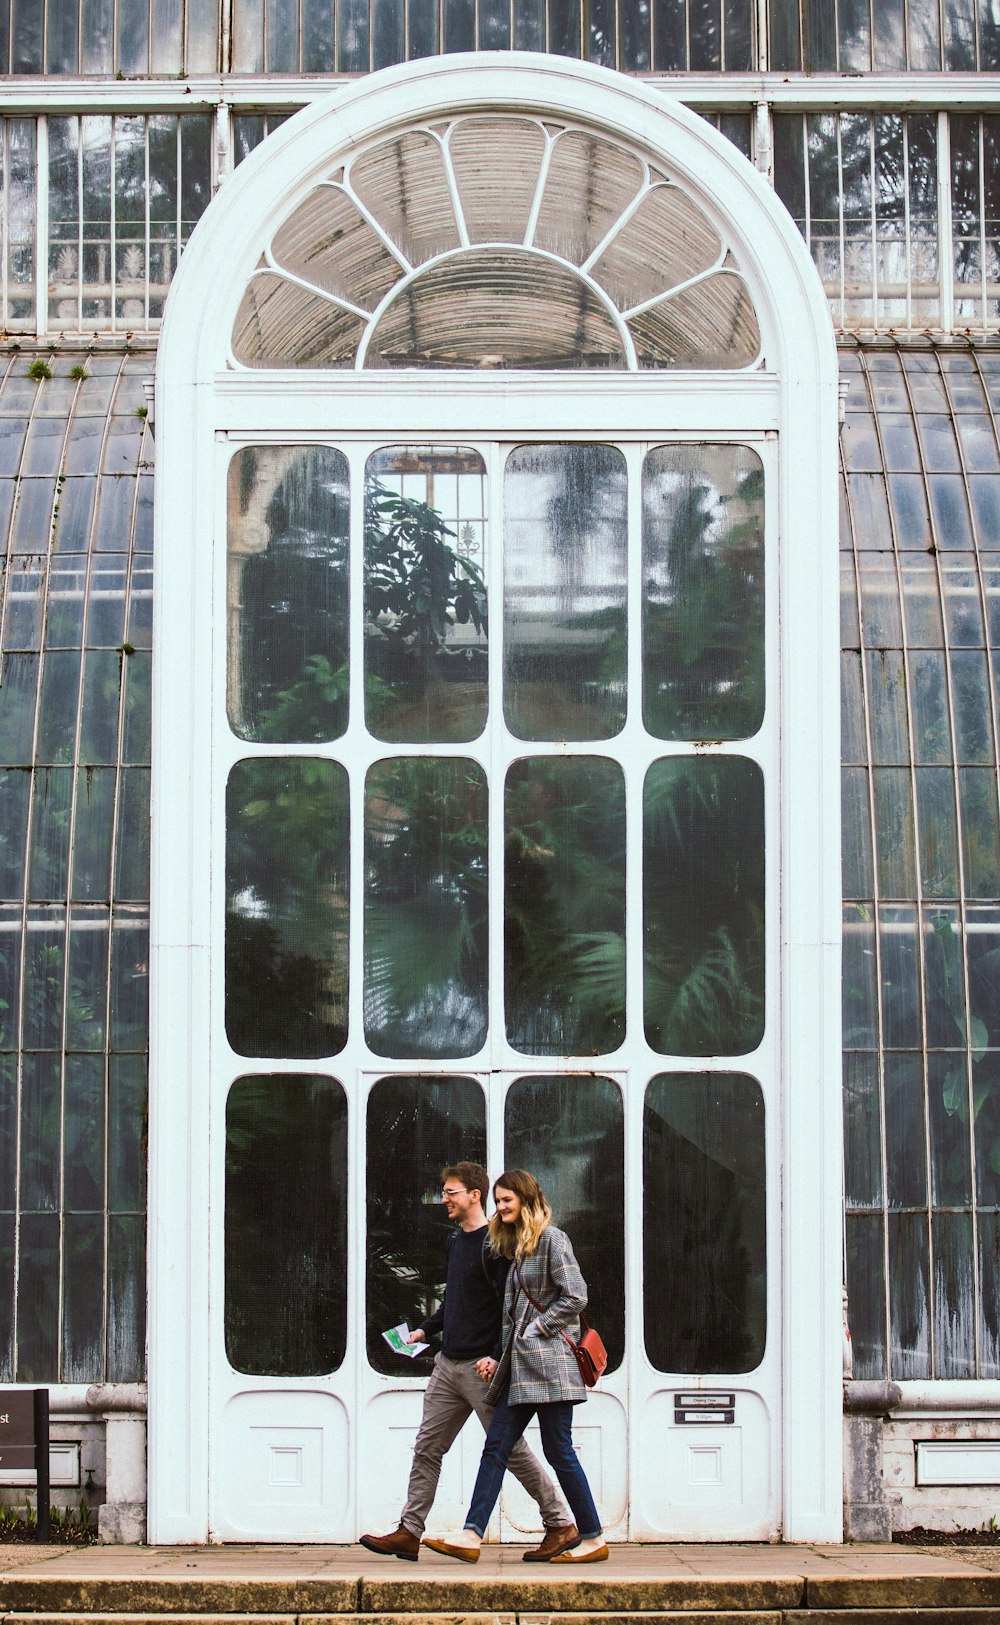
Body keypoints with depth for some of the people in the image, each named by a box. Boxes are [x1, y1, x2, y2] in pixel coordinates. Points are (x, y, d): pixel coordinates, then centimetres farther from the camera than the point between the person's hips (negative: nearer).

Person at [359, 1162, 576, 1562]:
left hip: (482, 1367, -9)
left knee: (511, 1450, -2)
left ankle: (560, 1525, 9)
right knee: (426, 1449, 6)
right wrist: (426, 1329, 16)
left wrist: (498, 1357, -23)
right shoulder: (455, 1239, 13)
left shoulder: (494, 1244, -13)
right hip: (448, 1364, 9)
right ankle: (409, 1533, 10)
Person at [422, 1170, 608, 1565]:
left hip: (548, 1360, -9)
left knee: (558, 1450, -5)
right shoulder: (517, 1245, 20)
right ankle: (471, 1536, -3)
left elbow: (575, 1297, -14)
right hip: (519, 1365, 9)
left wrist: (536, 1330, -12)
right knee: (496, 1446, 1)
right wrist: (498, 1358, 13)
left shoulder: (551, 1239, -6)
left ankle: (593, 1539, 4)